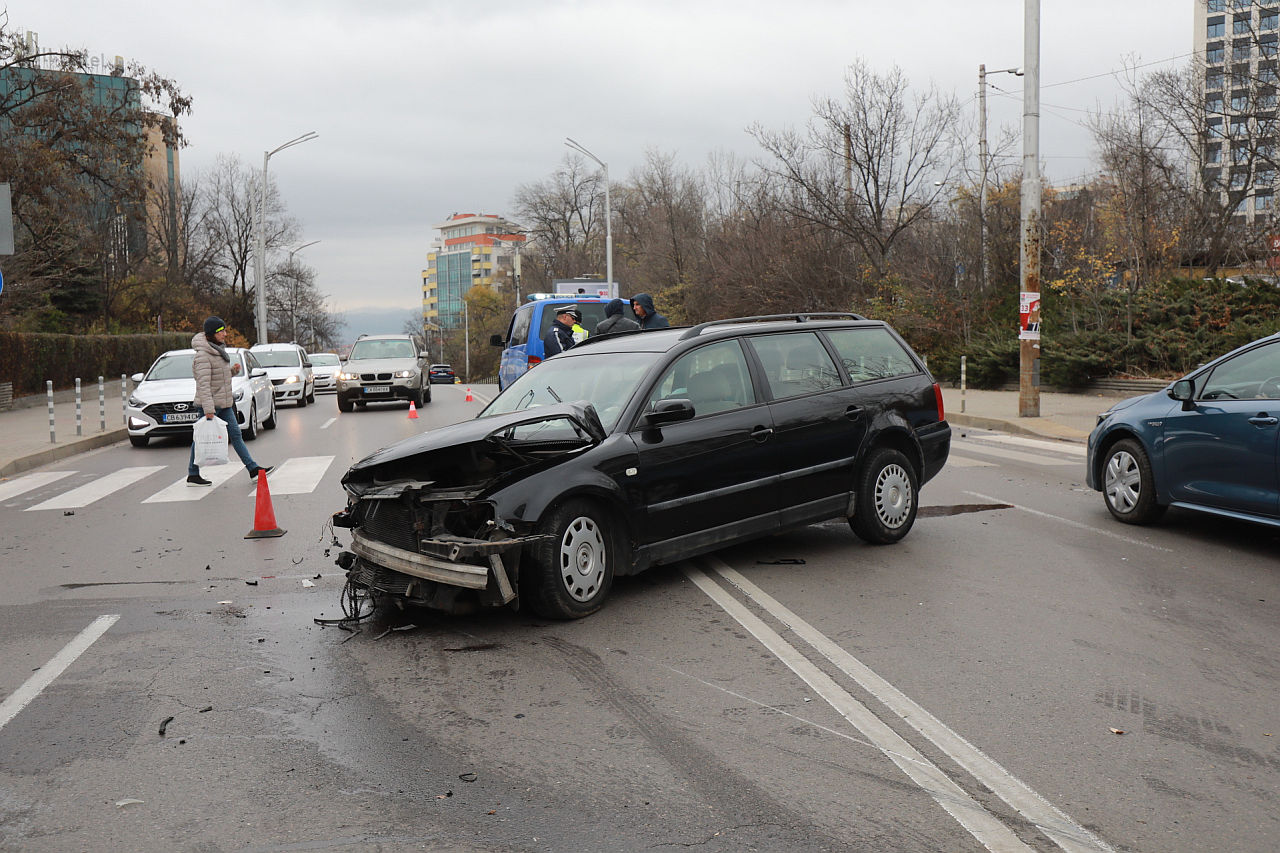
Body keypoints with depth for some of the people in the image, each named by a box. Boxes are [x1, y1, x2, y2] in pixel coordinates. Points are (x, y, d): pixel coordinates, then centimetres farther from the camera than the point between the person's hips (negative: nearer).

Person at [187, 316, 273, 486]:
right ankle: (192, 476, 12)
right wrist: (208, 409, -29)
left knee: (235, 434, 7)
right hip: (209, 404, -9)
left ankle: (253, 469, 8)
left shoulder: (218, 350, 11)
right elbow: (204, 384, -24)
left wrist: (233, 369, 2)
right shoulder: (203, 356, -18)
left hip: (224, 403, 9)